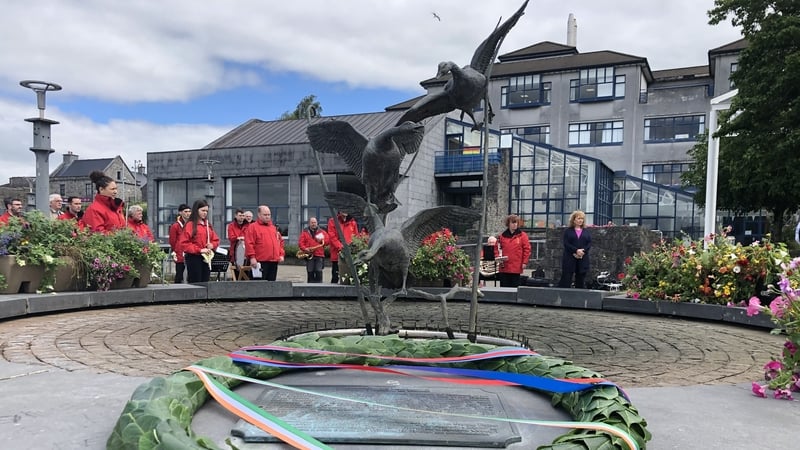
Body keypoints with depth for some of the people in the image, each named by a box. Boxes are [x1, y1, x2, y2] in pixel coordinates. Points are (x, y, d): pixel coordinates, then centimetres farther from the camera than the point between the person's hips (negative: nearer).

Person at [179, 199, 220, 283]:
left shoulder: (208, 225, 14)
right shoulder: (190, 225, -6)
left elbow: (216, 240, 19)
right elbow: (184, 244, -13)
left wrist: (212, 245, -3)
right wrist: (199, 250, -17)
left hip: (206, 259, 6)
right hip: (194, 258, -6)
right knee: (195, 283, -4)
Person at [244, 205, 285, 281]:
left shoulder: (274, 227, 20)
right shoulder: (252, 227, 0)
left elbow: (280, 241, 23)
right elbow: (249, 243, -8)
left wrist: (281, 254, 11)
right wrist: (252, 257, -16)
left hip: (274, 261, 6)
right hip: (260, 262, -6)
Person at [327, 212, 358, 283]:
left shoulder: (352, 222, 13)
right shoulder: (332, 221, 3)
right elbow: (332, 236, -5)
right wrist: (340, 246, -16)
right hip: (337, 254, -3)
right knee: (336, 275, 2)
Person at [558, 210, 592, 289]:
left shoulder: (586, 232, 13)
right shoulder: (568, 231, 6)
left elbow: (589, 243, 5)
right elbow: (566, 243, -4)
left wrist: (582, 251, -12)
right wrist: (576, 251, -16)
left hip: (583, 259, 3)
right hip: (569, 258, -3)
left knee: (581, 279, 4)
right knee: (566, 279, -5)